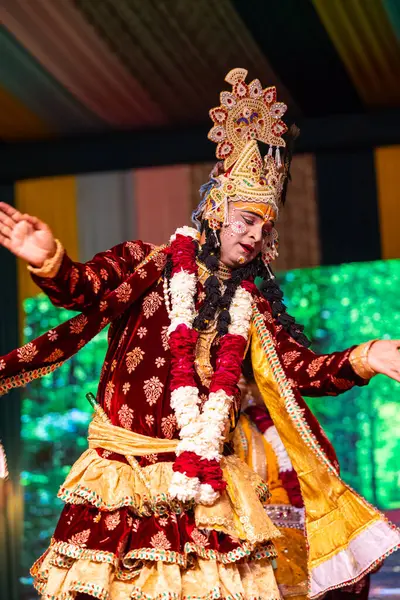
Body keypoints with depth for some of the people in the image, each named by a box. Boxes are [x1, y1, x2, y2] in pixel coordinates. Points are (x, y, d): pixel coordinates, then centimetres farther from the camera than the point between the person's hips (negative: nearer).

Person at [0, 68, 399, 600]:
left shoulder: (253, 303, 13)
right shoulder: (146, 263, 1)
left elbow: (302, 369, 7)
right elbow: (85, 290, -14)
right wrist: (50, 261, -36)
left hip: (205, 481, 4)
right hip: (125, 473, -3)